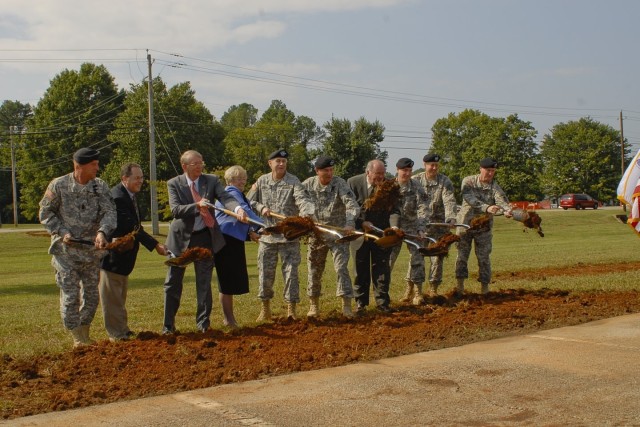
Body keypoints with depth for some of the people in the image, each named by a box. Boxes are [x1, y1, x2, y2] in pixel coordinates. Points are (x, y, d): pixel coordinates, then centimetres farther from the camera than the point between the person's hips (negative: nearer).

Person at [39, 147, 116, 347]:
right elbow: (45, 213, 0)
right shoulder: (58, 185, -7)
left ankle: (85, 336, 26)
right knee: (70, 295, -5)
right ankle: (77, 339, 6)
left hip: (92, 249, 4)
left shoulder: (101, 186, 1)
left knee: (91, 295, 9)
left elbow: (109, 211, -8)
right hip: (65, 250, -3)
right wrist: (62, 232, -12)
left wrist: (102, 232, -27)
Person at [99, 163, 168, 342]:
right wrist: (155, 245, -26)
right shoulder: (118, 197, -25)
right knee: (112, 295, 1)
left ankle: (122, 329, 30)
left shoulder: (128, 195, 8)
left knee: (120, 294, 19)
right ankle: (116, 333, 8)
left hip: (123, 254, 11)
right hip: (112, 255, -11)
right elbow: (132, 228, -27)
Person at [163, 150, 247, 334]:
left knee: (204, 282, 7)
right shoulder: (174, 184, -5)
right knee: (173, 283, 6)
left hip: (204, 236, 1)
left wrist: (238, 209, -38)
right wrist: (197, 205, -33)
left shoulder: (211, 180, -2)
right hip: (181, 236, -1)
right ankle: (168, 324, 18)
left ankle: (203, 323, 20)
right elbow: (175, 210, -17)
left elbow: (225, 198, -17)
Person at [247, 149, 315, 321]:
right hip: (267, 235, 3)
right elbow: (249, 201, 12)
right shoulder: (261, 181, 6)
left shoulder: (293, 182, -4)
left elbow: (302, 200, -20)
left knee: (291, 271, -1)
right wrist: (261, 207, -7)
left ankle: (291, 309, 7)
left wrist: (307, 213, -40)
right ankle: (265, 308, 24)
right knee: (265, 272, 8)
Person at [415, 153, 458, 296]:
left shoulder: (445, 181, -1)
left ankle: (433, 288, 14)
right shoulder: (416, 181, 2)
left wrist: (450, 218, -31)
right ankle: (410, 286, 12)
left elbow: (449, 201, -14)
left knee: (437, 257, 4)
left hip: (439, 224, 0)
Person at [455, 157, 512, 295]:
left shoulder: (494, 187, -7)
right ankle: (460, 284, 17)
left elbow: (501, 200, -26)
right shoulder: (468, 181, -9)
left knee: (484, 257, 2)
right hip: (465, 223, 0)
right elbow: (470, 199, -26)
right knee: (462, 255, 6)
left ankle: (485, 287, 10)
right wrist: (487, 208, -43)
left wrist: (507, 210, -50)